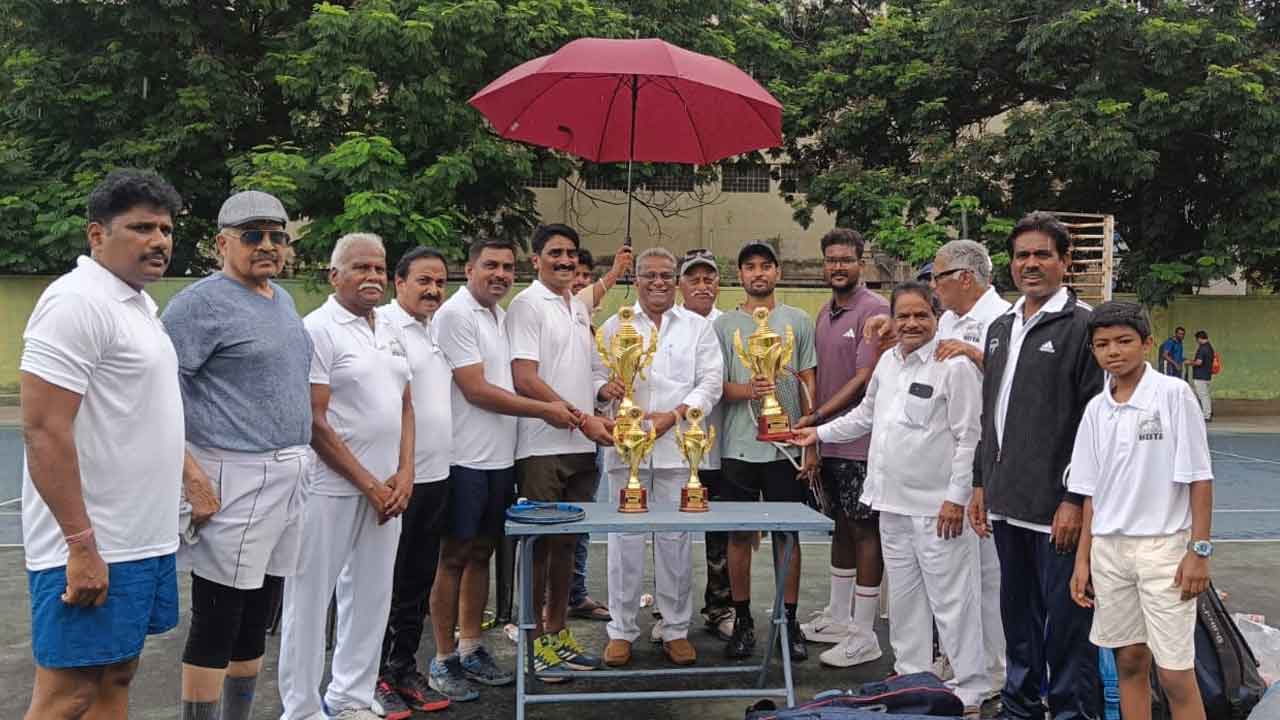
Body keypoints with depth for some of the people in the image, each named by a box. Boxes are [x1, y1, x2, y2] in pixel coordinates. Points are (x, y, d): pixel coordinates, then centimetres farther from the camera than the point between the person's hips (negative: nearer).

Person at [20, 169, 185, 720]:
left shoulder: (138, 303, 14)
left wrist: (189, 471, 20)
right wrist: (81, 545, -23)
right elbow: (43, 430, -21)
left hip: (143, 541, 9)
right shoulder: (78, 302, -15)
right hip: (92, 549, -9)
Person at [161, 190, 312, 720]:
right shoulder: (203, 302, -10)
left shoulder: (283, 300, 15)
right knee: (216, 626, -1)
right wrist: (191, 475, -21)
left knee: (256, 624, 17)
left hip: (288, 478, 8)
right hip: (233, 482, -8)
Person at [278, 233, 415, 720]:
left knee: (371, 598, 13)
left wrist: (403, 475, 2)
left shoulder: (389, 330, 13)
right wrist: (369, 484, -12)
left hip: (386, 489, 7)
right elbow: (314, 423, -14)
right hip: (331, 490, -7)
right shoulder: (318, 329, -9)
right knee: (311, 600, 3)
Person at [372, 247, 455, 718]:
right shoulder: (384, 326, -11)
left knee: (420, 581, 14)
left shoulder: (437, 328, 14)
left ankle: (404, 668, 26)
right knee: (386, 583, 3)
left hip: (436, 474, 8)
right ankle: (376, 677, 15)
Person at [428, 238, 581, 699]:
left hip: (499, 457, 8)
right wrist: (545, 410, -12)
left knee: (481, 552, 13)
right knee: (454, 557, 1)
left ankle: (470, 649, 24)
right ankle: (444, 660, 11)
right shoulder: (455, 314, -12)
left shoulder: (500, 315, 14)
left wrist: (558, 407, 8)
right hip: (465, 458, -8)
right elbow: (476, 390, -16)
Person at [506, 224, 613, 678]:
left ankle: (558, 634, 22)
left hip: (582, 445, 7)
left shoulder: (579, 308, 17)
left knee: (567, 542, 12)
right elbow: (525, 380, -14)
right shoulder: (527, 305, -6)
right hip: (543, 446, -7)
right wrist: (582, 419, -16)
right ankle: (535, 640, 10)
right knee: (540, 543, 0)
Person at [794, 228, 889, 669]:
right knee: (841, 525, 17)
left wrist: (815, 417, -21)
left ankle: (864, 635, 6)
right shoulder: (825, 313, 13)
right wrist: (812, 434, 9)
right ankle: (838, 616, 29)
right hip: (829, 440, 8)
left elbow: (864, 378, -18)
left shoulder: (874, 310, -12)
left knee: (864, 530, -1)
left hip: (861, 441, -8)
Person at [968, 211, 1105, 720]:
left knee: (1066, 622, 2)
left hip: (1058, 506, -7)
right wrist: (982, 482, 17)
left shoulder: (1082, 325, -9)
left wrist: (1076, 500, -16)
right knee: (1018, 616, 18)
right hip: (1008, 505, 7)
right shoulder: (1000, 328, 14)